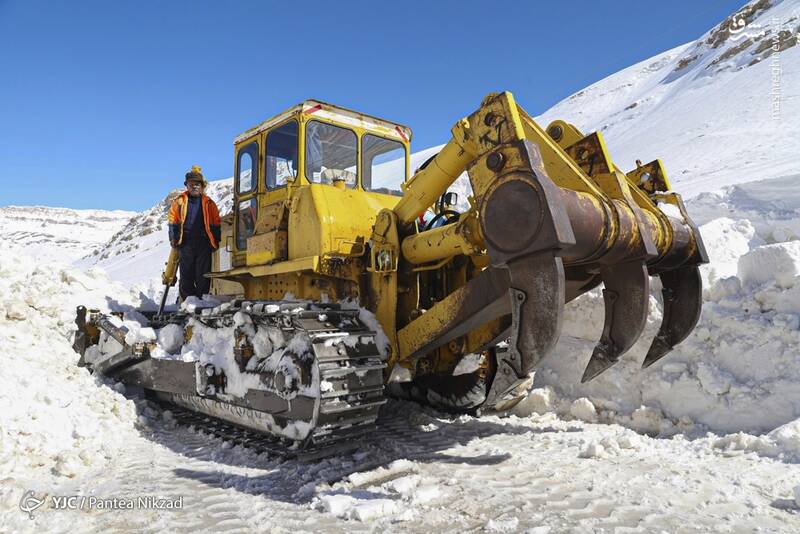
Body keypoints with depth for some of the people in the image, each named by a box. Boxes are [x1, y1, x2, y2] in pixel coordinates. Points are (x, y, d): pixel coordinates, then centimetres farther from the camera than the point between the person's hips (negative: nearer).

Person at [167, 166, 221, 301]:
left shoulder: (209, 203, 8)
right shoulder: (179, 201, 8)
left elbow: (215, 224, 9)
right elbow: (173, 221, 9)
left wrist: (215, 241, 1)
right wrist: (174, 239, 0)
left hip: (204, 243, 0)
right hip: (186, 243, 0)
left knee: (203, 275, 1)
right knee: (186, 274, 5)